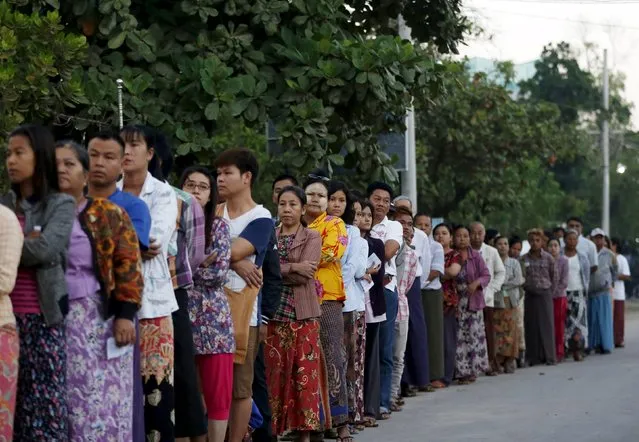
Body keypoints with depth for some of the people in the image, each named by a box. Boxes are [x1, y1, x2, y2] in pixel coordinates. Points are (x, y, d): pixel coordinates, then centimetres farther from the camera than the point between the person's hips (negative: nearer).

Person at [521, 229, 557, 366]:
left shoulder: (548, 258, -1)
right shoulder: (524, 259, 1)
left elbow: (554, 276, 6)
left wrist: (549, 289, 5)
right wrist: (525, 287, 2)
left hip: (545, 294, -1)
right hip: (530, 295, 2)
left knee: (547, 325, -2)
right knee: (531, 326, 2)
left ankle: (549, 356, 3)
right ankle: (534, 356, 8)